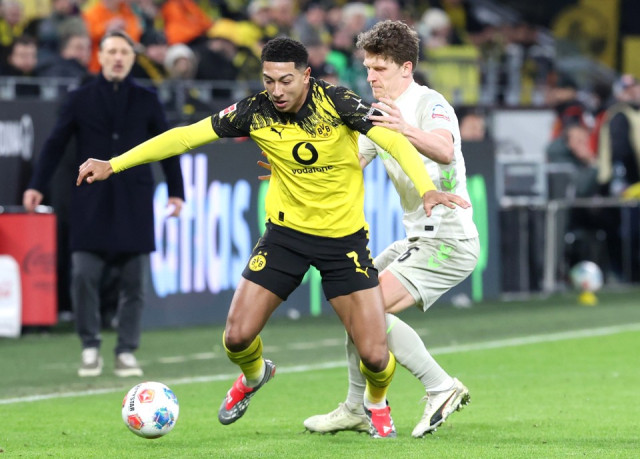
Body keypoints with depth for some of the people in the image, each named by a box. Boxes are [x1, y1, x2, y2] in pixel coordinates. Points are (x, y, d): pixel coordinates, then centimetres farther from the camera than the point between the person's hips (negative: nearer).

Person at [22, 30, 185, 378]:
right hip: (91, 202, -1)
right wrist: (37, 186, -3)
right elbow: (55, 144, 4)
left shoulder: (146, 101, 8)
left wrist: (176, 191, 8)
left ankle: (126, 352, 9)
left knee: (134, 281, 0)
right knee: (83, 276, -9)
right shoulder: (80, 99, 5)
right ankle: (90, 348, 4)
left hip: (134, 204, 1)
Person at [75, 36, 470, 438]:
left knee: (375, 355, -9)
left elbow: (395, 141, -28)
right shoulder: (256, 111, -12)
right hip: (286, 231, 2)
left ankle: (377, 404, 29)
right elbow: (187, 136, -8)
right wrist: (113, 165, -10)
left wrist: (426, 189, -46)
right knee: (237, 337, -5)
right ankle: (254, 376, 34)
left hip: (345, 237, -2)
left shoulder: (336, 103, -19)